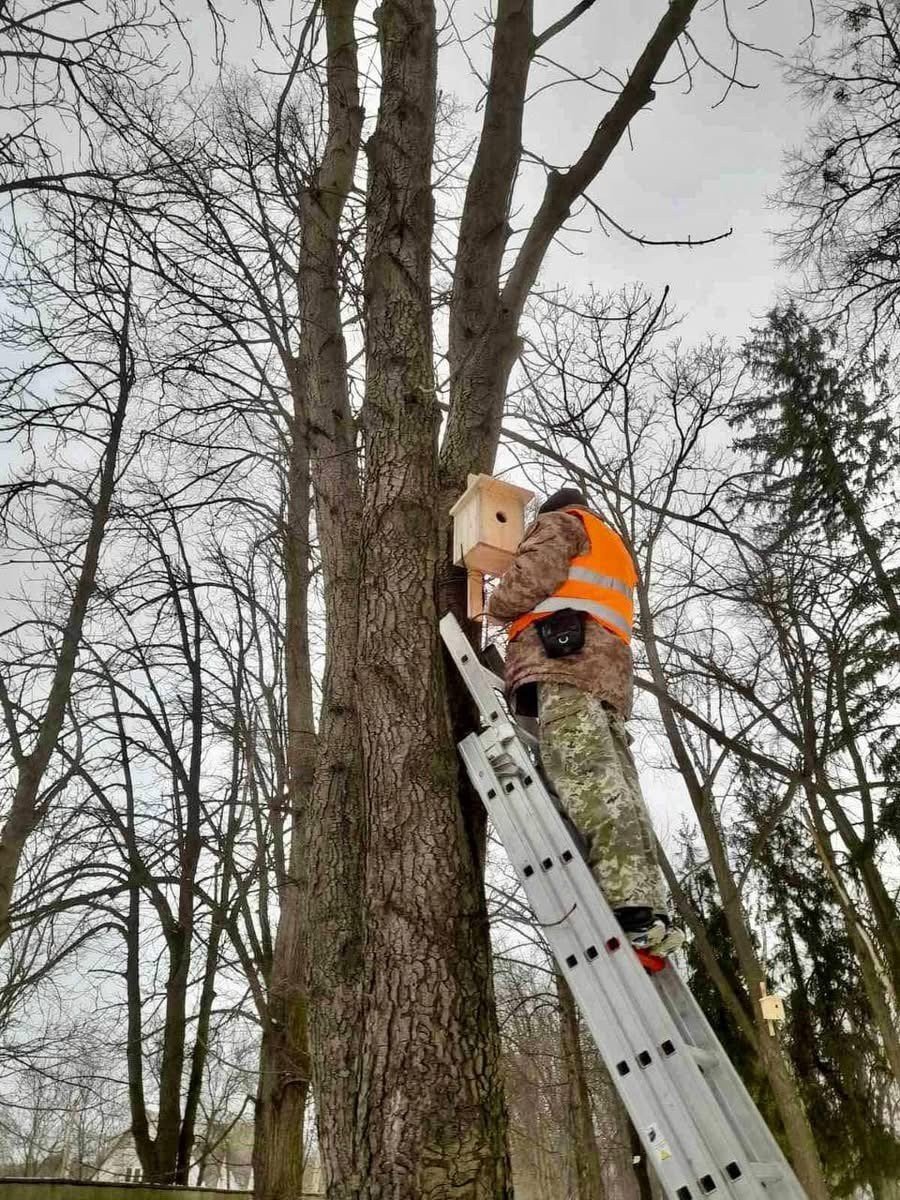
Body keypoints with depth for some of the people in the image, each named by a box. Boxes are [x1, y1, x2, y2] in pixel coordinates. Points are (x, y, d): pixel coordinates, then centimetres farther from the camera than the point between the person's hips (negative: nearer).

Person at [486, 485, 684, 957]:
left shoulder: (560, 522, 16)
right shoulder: (614, 552, 42)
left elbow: (531, 579, -2)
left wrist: (498, 607, 17)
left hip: (562, 656, -8)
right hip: (609, 670, 9)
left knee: (588, 784, -23)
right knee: (613, 788, -5)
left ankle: (633, 908, -35)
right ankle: (649, 910, -16)